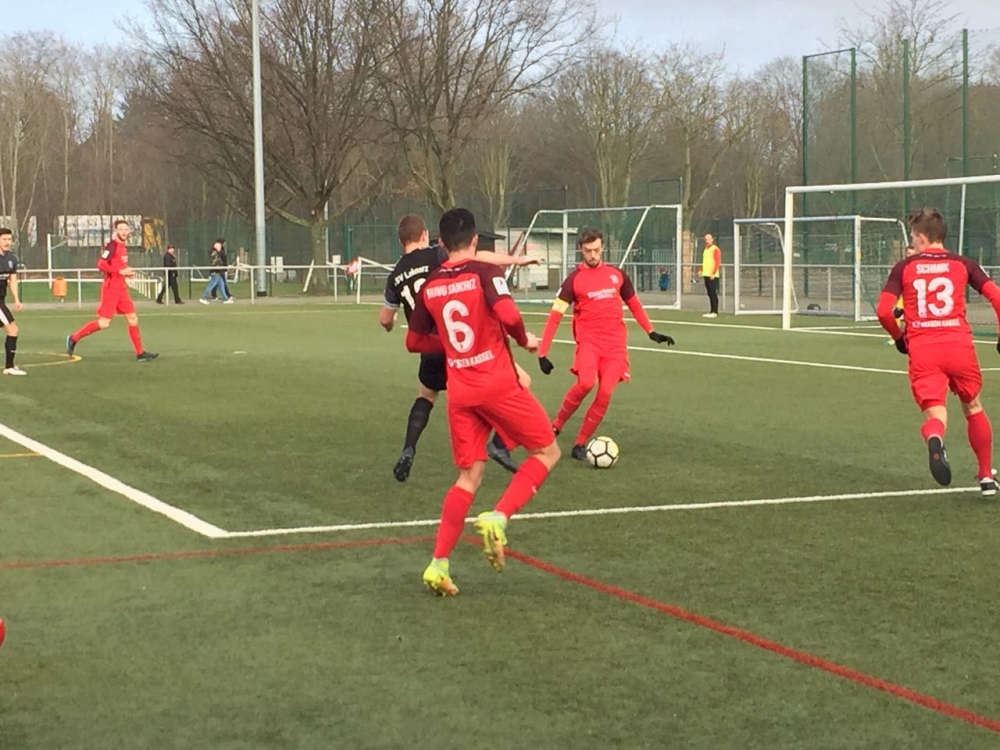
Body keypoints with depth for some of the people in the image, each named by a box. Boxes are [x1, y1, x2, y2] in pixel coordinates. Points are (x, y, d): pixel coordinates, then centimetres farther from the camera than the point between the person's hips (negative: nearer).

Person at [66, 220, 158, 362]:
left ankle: (140, 353, 8)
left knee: (133, 319, 5)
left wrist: (127, 272, 7)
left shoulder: (123, 246, 13)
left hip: (121, 288, 9)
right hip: (111, 288, -9)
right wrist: (120, 271, -22)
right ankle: (74, 338, 6)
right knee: (104, 323, -8)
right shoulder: (112, 246, -13)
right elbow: (100, 265, -21)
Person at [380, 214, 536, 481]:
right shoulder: (436, 255, -4)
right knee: (520, 381, 6)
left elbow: (385, 319, 22)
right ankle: (499, 445, -5)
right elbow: (477, 258, -16)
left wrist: (389, 326, 46)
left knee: (426, 396, 34)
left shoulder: (396, 276, 11)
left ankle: (407, 452, 15)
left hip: (432, 351, 5)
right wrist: (516, 260, -7)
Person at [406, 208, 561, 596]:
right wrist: (525, 340, -4)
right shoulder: (486, 272, -7)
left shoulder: (430, 286, 8)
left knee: (469, 477, 12)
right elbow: (508, 314, -23)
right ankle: (498, 518, -9)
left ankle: (439, 564, 2)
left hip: (460, 392, 5)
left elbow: (414, 342, 16)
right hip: (498, 384, -5)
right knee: (547, 452, 11)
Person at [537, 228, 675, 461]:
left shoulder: (617, 274, 11)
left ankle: (580, 444, 2)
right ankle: (556, 426, -6)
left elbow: (634, 305, 26)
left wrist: (651, 332, 25)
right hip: (589, 339, -3)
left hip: (616, 343, 3)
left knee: (605, 393, -12)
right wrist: (543, 352, -8)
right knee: (586, 383, -28)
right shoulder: (574, 280, 0)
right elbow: (555, 316, -3)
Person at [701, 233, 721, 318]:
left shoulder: (715, 249, -9)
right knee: (709, 294, 9)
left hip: (712, 276, -8)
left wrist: (713, 273, -19)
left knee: (713, 293, -8)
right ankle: (712, 311, 12)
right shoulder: (706, 249, 17)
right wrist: (701, 271, 13)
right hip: (706, 275, 8)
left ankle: (715, 312, -7)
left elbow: (718, 262, -14)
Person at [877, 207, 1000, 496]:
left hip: (921, 350, -1)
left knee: (934, 413, -3)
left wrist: (899, 337, 18)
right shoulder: (962, 264, 11)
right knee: (973, 407, 22)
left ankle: (935, 440, -42)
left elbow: (883, 311, 1)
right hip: (959, 345, 1)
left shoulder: (904, 267, 10)